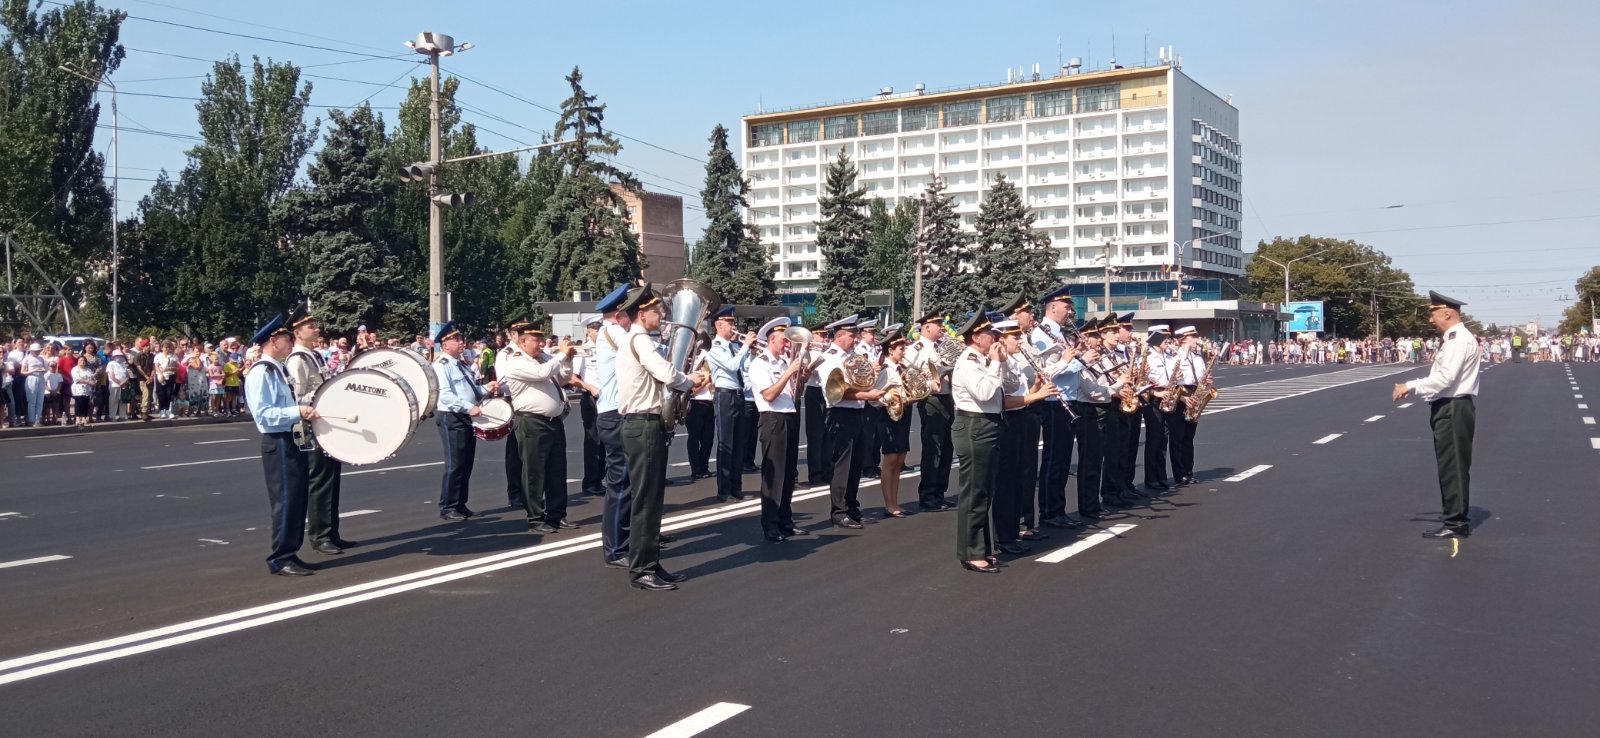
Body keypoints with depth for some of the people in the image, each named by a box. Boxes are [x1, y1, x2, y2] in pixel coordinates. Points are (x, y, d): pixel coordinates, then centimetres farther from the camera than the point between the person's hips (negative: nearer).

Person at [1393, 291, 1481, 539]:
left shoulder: (1460, 339, -16)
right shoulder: (1453, 339, 16)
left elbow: (1445, 378, -24)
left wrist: (1411, 386, -17)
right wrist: (1413, 388, 10)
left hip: (1454, 410, -10)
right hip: (1447, 408, 10)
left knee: (1454, 467, -5)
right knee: (1449, 467, 15)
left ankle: (1456, 523, 1)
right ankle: (1456, 519, 23)